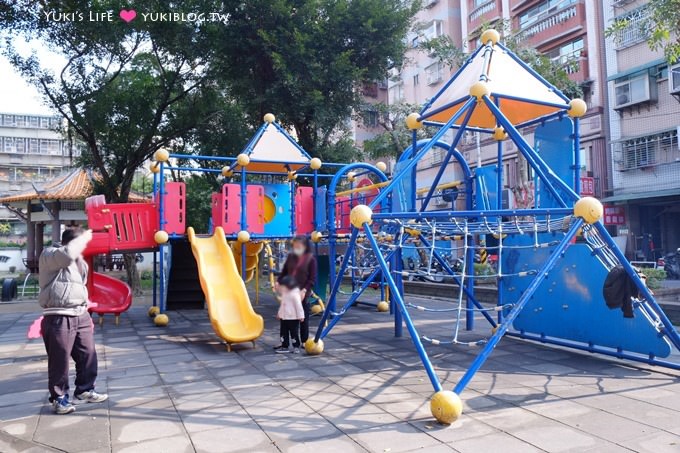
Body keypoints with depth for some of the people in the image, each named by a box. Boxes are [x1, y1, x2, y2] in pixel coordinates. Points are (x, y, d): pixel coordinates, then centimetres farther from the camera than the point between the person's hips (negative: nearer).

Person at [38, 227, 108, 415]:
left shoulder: (79, 261, 17)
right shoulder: (49, 255, -8)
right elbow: (68, 253, -33)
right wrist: (84, 237, -17)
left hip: (81, 316, 8)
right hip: (58, 318, -8)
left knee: (88, 354, 12)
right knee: (60, 360, 1)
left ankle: (85, 390, 29)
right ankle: (59, 397, 16)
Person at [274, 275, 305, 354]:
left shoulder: (295, 294, -19)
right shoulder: (284, 294, 9)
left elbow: (298, 305, -18)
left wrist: (300, 316, -18)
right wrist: (279, 313, 26)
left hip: (293, 318, -8)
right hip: (284, 318, 8)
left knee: (294, 333, 2)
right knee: (283, 332, 11)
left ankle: (296, 347, 13)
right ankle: (284, 346, 20)